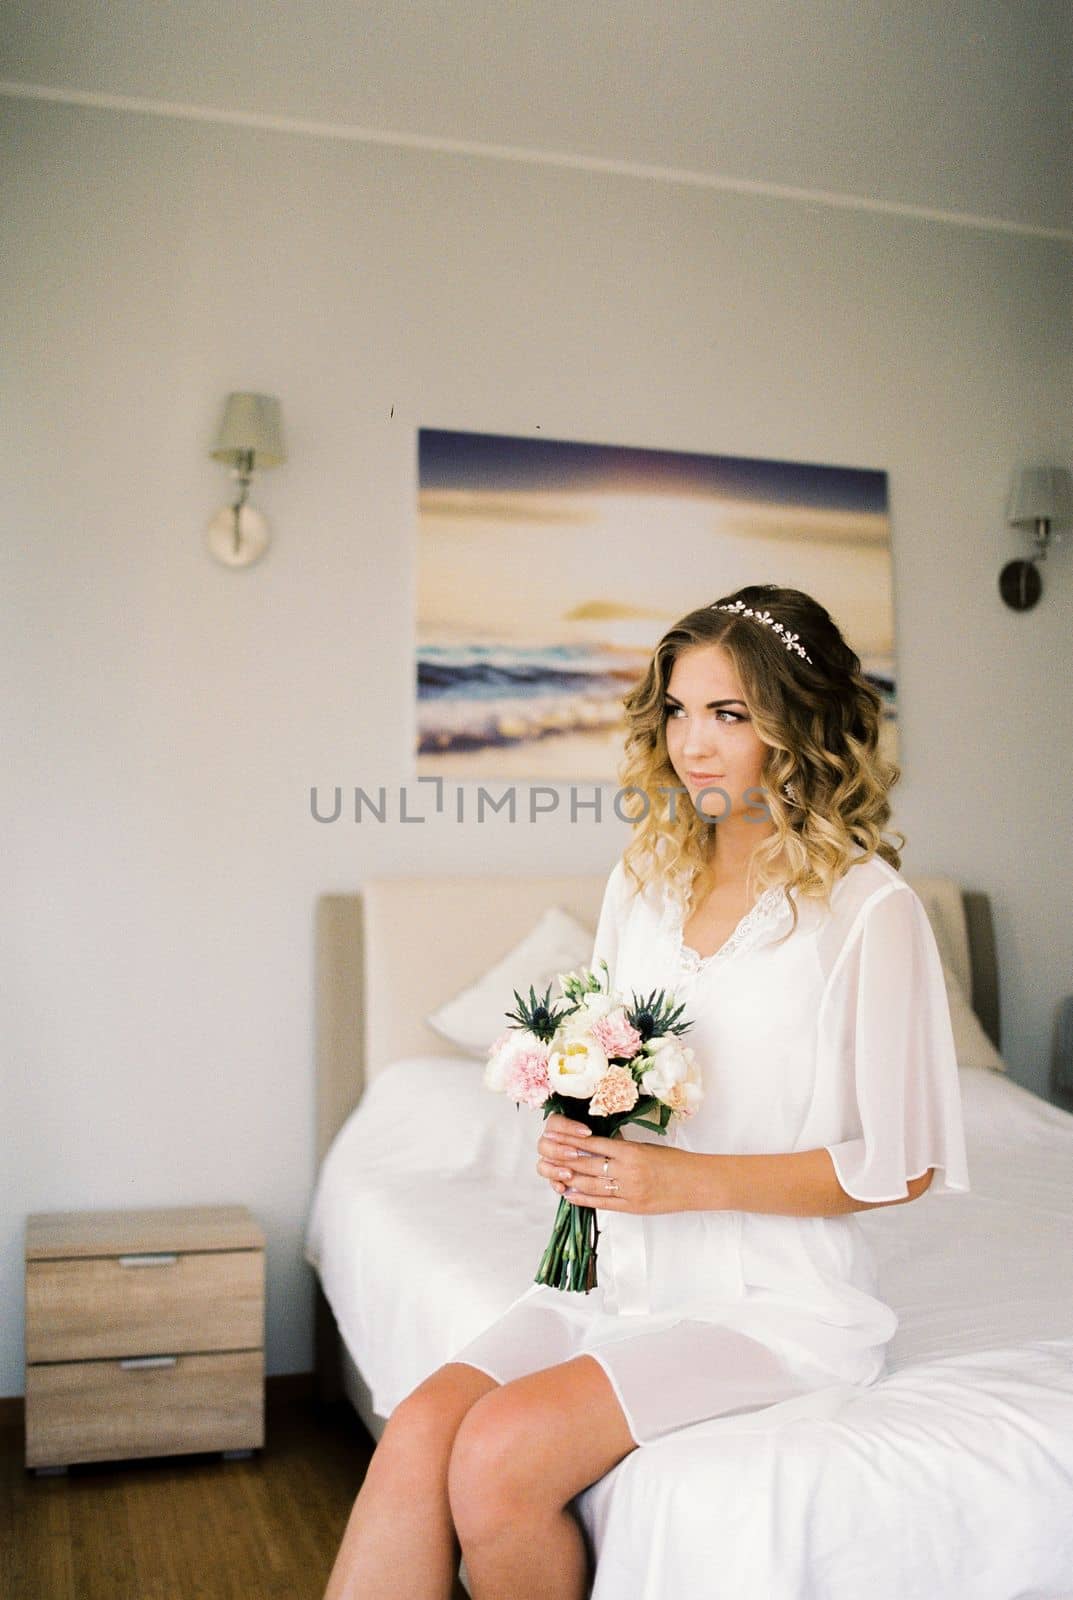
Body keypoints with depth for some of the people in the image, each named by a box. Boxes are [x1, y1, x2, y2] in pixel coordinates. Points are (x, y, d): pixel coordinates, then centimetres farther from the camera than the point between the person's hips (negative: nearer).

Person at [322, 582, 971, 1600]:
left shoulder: (869, 908, -11)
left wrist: (682, 1179, -16)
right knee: (417, 1433, -20)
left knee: (502, 1452, -25)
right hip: (624, 1277, 6)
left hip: (775, 1303, -5)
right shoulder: (646, 875, 8)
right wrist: (574, 1143, -5)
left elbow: (900, 1166, -9)